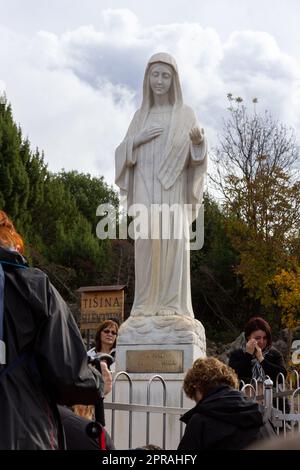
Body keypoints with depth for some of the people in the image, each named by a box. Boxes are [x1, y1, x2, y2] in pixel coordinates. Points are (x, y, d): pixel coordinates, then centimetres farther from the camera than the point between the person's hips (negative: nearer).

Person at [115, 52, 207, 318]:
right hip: (146, 189, 2)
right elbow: (123, 153, 14)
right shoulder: (141, 115, 16)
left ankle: (174, 304, -9)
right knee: (147, 240, -6)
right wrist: (138, 139, -5)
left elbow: (195, 156, 1)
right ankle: (147, 304, -4)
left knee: (174, 239, -11)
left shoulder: (185, 114, 8)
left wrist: (199, 140, -20)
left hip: (173, 189, -2)